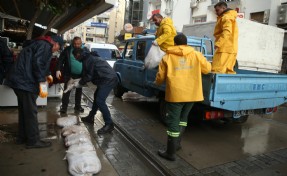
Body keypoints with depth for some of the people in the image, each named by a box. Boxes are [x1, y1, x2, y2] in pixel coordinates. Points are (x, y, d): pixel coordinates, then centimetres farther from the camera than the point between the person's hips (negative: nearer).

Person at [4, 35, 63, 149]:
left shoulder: (39, 43, 22)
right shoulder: (46, 45, -9)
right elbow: (38, 63, -23)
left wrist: (46, 75, 29)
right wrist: (42, 83, -25)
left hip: (20, 79, 10)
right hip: (25, 81, -10)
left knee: (23, 110, 17)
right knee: (30, 112, -3)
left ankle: (22, 137, 27)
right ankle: (33, 141, 6)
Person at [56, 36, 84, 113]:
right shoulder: (68, 49, -5)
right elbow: (60, 60, -6)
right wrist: (58, 70, -18)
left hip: (80, 74, 2)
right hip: (69, 74, -2)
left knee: (79, 90, 12)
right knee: (67, 90, 1)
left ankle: (77, 106, 26)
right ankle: (64, 107, 10)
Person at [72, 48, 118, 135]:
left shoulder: (88, 59, -11)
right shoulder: (89, 57, 21)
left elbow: (89, 76, -11)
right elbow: (86, 74, 27)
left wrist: (79, 83, 4)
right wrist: (80, 81, 22)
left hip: (109, 79, -11)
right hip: (108, 79, 11)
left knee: (100, 100, -14)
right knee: (96, 96, 20)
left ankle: (109, 124, -10)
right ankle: (90, 117, 33)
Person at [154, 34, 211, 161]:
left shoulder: (167, 57, 1)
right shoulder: (196, 55, 5)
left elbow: (160, 76, 4)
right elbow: (207, 69, 13)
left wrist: (157, 83, 27)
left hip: (175, 94, -3)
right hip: (192, 93, 4)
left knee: (173, 122, 3)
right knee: (183, 117, 24)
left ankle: (170, 153, 9)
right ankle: (177, 143, 32)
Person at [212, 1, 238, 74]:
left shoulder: (226, 17, -4)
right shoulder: (230, 17, 27)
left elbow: (227, 32, -19)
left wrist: (218, 44, -25)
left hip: (225, 48, -10)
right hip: (230, 49, 10)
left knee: (217, 70, -16)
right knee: (228, 70, 9)